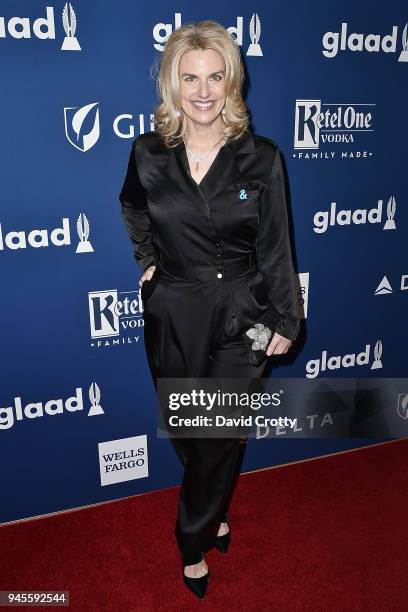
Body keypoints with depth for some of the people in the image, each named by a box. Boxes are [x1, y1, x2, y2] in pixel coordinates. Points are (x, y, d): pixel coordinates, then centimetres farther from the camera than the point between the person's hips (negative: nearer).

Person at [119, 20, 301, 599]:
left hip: (241, 318, -1)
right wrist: (147, 262, 7)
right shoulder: (148, 155, -3)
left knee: (222, 436, 11)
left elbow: (276, 247, -3)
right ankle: (215, 514, 48)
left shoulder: (261, 157, -7)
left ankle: (194, 543, 39)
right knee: (187, 434, 16)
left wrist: (286, 321, -1)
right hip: (173, 318, 2)